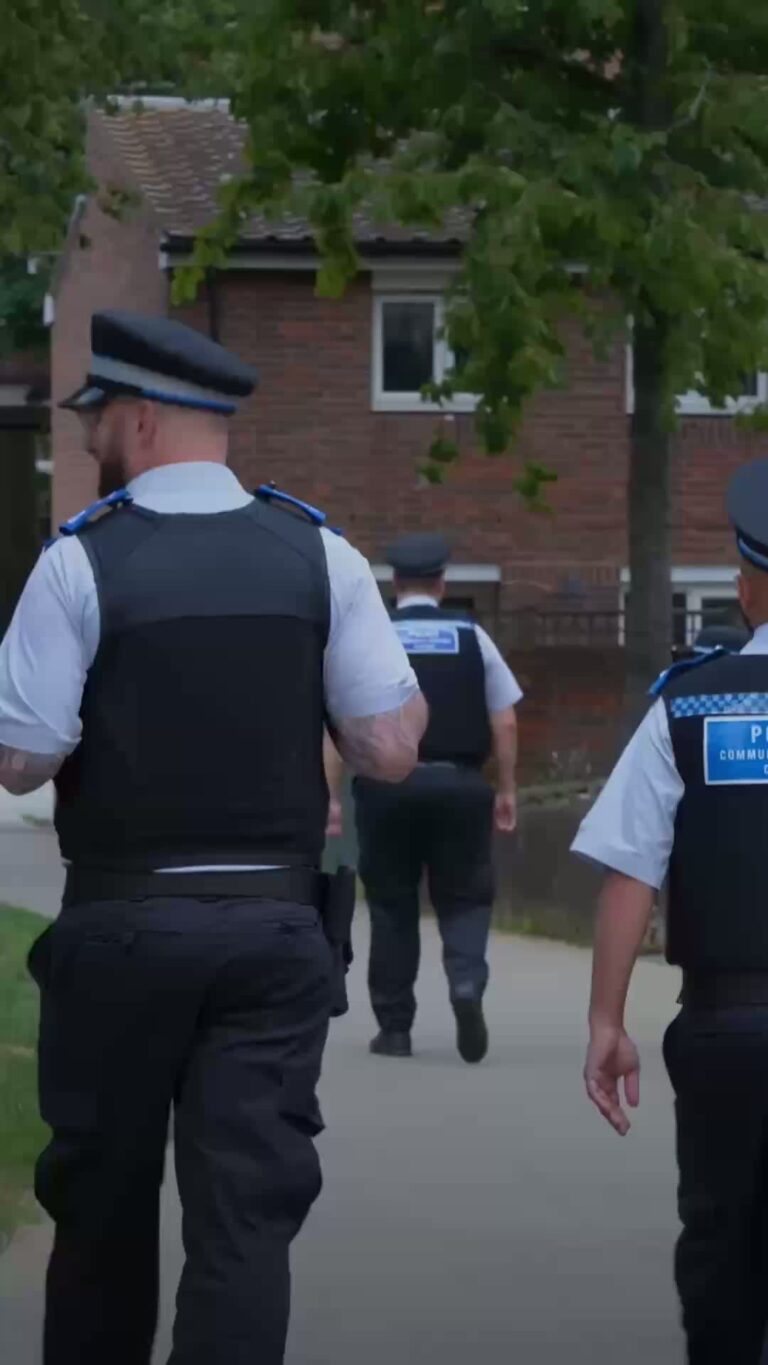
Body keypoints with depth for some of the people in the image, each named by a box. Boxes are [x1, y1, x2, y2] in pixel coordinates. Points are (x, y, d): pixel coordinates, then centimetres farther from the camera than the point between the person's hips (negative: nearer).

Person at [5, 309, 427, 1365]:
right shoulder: (322, 557, 1)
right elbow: (391, 751, -3)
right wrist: (410, 698, 19)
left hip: (119, 929, -1)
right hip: (275, 930, 1)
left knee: (102, 1198, 15)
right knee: (247, 1215, -1)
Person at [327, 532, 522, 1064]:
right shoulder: (472, 637, 4)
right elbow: (505, 724, 3)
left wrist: (332, 797, -2)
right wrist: (506, 790, 12)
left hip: (388, 784, 0)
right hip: (460, 783, 0)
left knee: (392, 904, 10)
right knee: (465, 896, 11)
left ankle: (395, 1027, 14)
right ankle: (467, 982, -17)